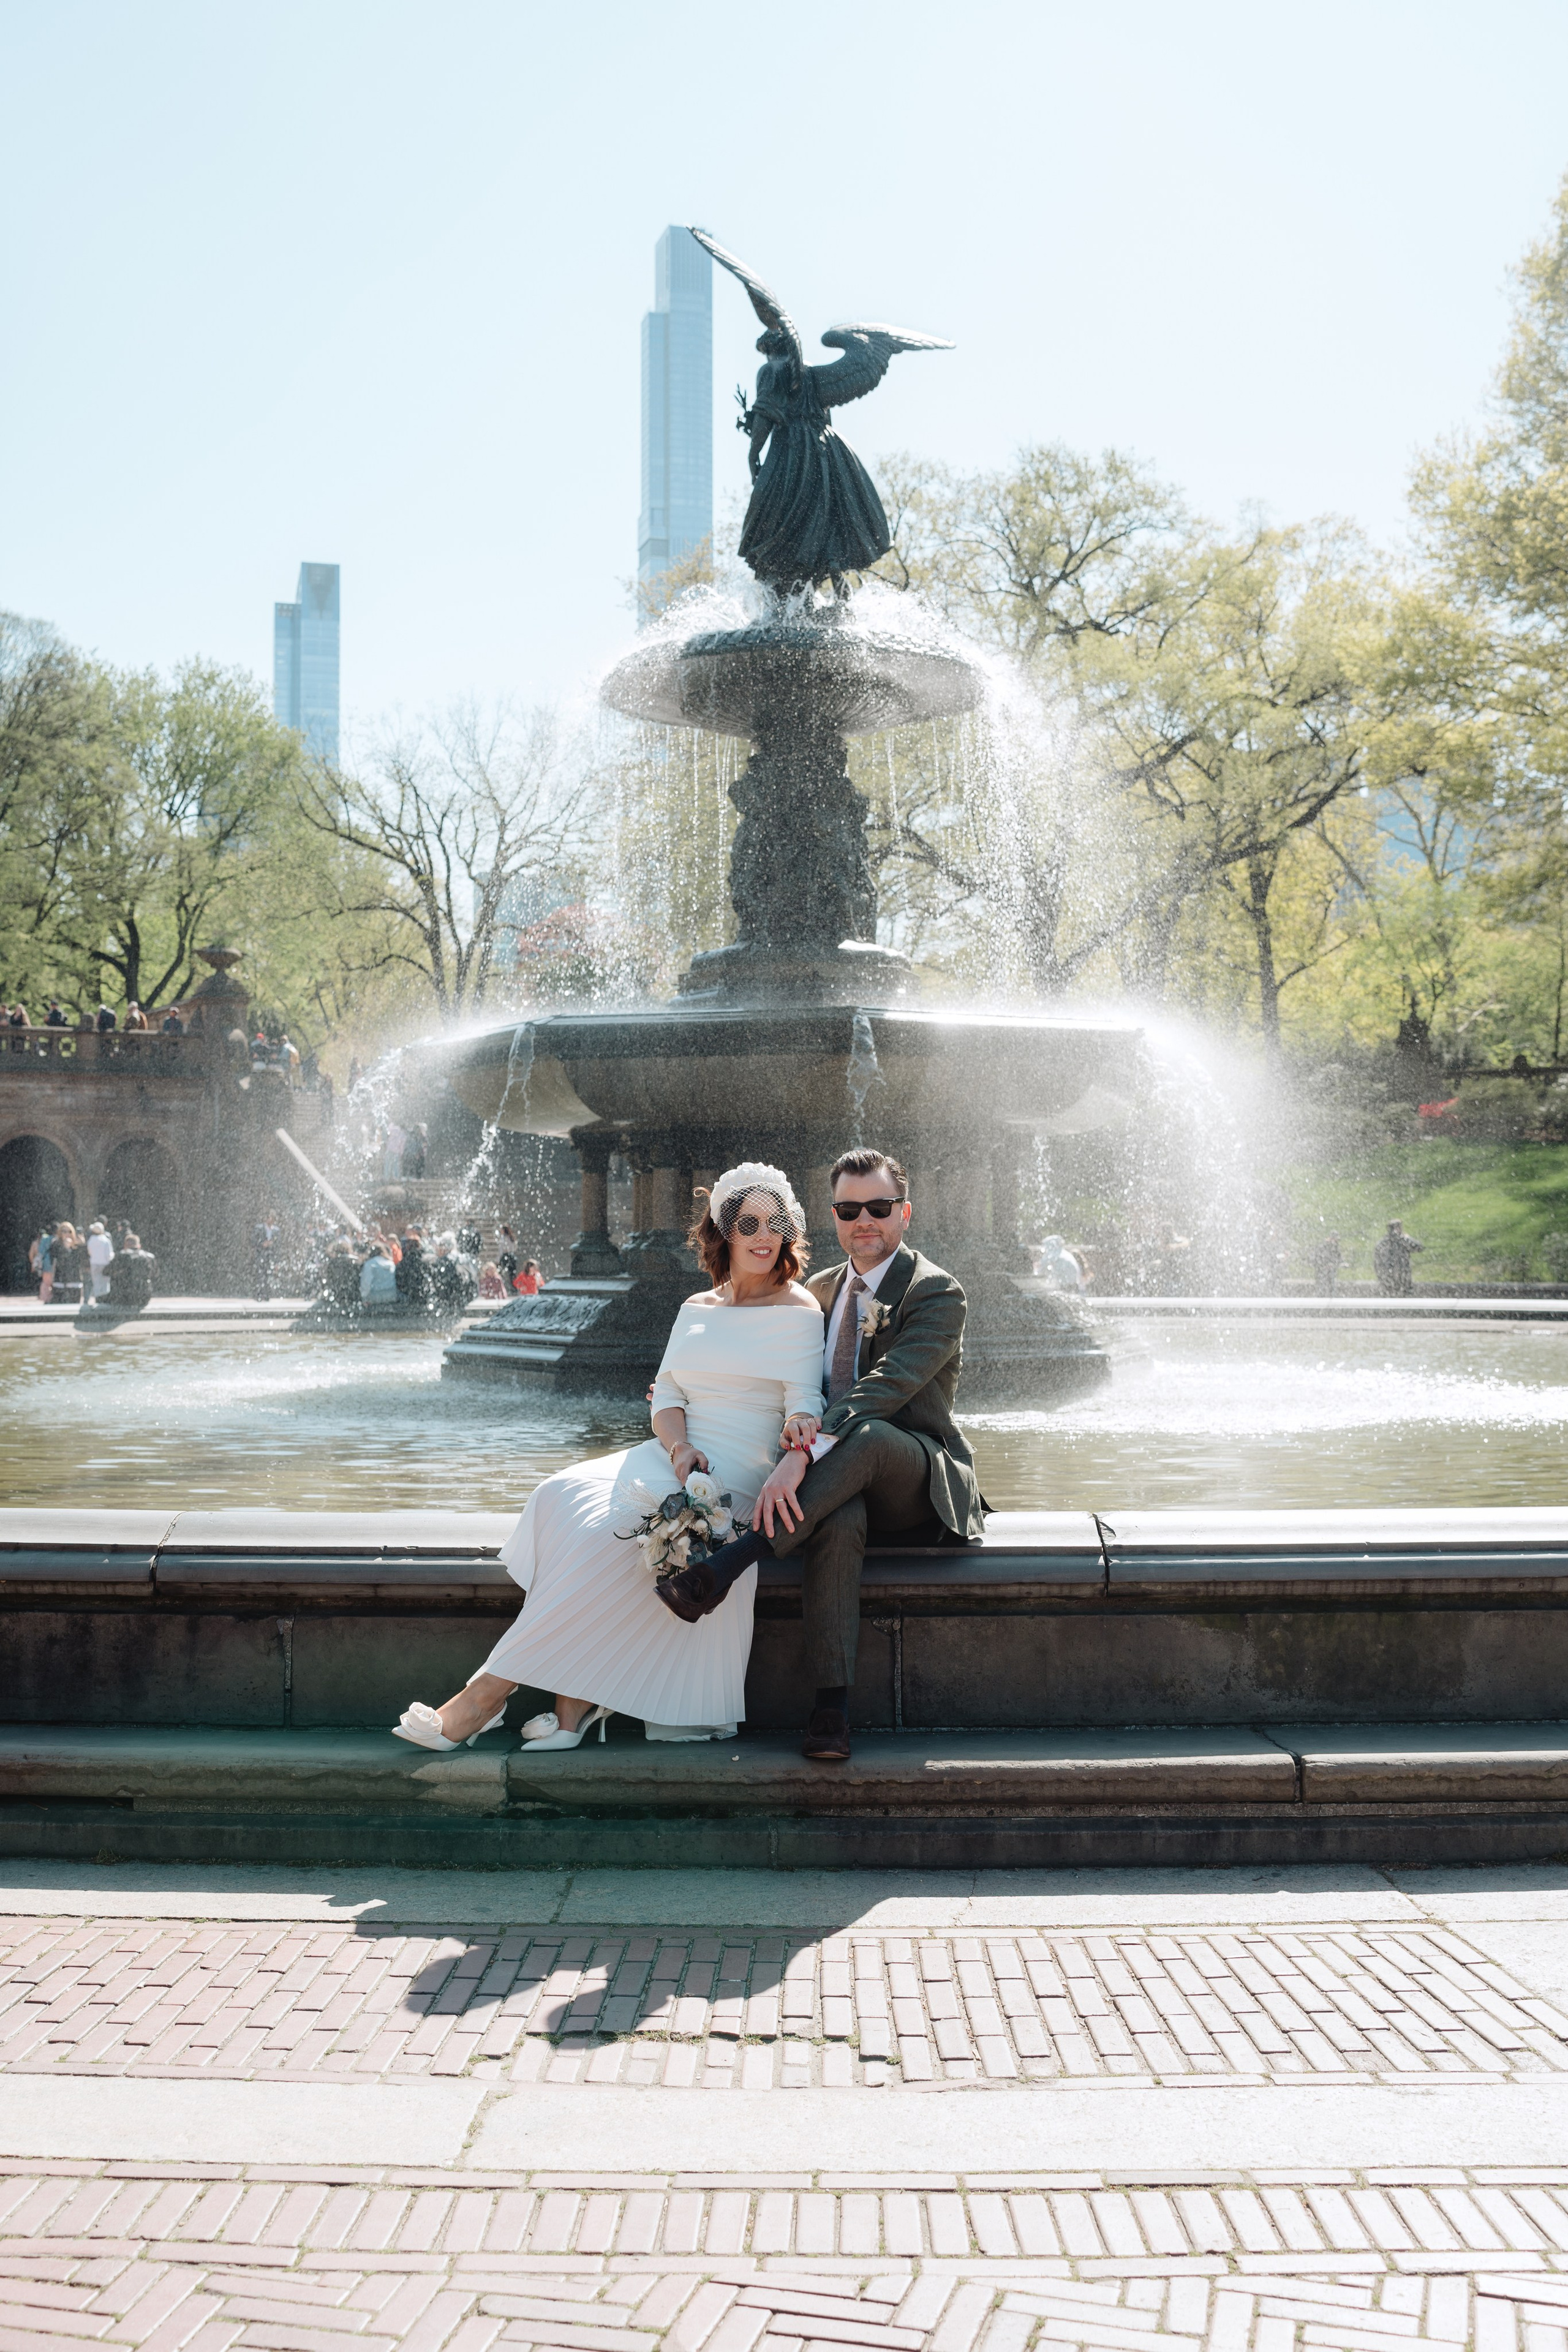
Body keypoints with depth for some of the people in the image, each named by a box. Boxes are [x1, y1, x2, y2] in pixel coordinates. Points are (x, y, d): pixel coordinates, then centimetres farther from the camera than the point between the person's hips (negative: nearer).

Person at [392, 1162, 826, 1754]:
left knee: (610, 1527, -28)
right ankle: (574, 1704, -27)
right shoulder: (696, 1309, 19)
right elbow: (667, 1395, 13)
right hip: (671, 1457, 6)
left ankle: (489, 1692, -23)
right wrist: (678, 1446, -10)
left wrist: (800, 1428, -30)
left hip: (736, 1477, -6)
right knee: (563, 1497, -22)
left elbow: (805, 1403, -4)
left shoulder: (797, 1310, 2)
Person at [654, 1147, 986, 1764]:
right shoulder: (822, 1290, 15)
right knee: (838, 1522, -35)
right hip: (837, 1480, 4)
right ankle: (832, 1704, -37)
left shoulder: (936, 1293, -9)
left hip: (920, 1481, -4)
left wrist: (804, 1454, -38)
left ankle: (724, 1567, -39)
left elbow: (885, 1385, -25)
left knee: (866, 1434, -39)